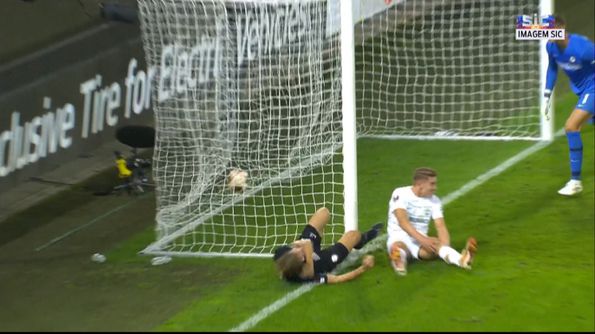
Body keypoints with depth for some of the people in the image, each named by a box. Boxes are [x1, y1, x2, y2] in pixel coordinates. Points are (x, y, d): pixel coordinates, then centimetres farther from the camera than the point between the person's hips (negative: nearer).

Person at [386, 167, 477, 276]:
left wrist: (445, 247, -25)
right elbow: (403, 222, -23)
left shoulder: (434, 201, 5)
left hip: (421, 240, 1)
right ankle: (400, 260, -67)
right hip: (399, 237, -1)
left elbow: (441, 226, -5)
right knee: (398, 247, -39)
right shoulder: (400, 194, -9)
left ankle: (461, 259, -59)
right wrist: (422, 239, -35)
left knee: (436, 245, -33)